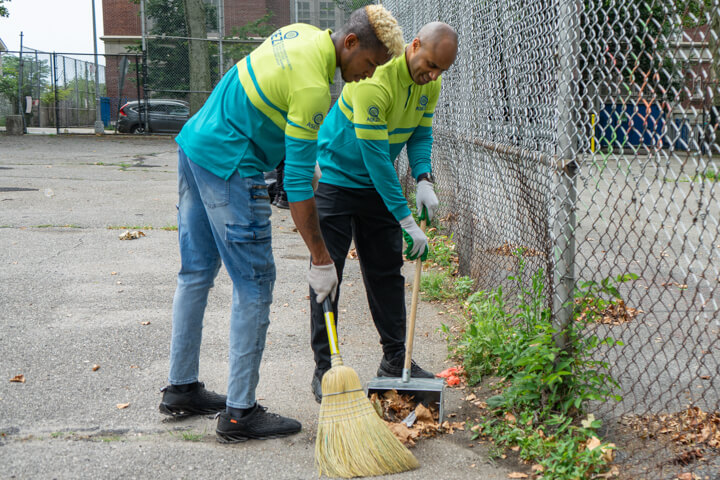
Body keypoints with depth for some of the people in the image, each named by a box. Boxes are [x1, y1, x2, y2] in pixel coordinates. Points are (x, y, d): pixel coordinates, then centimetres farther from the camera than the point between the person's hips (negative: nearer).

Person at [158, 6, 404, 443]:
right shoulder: (312, 87, -21)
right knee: (255, 286, -5)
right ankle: (240, 413, 0)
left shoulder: (303, 33, 7)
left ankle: (181, 388, 26)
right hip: (228, 166, -10)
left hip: (194, 142, 10)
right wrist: (321, 260, -15)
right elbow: (297, 184, -21)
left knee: (196, 273, 15)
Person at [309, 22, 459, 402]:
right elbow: (375, 154, -30)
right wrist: (406, 220, -30)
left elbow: (421, 133, 7)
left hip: (378, 185, 8)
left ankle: (395, 360, 19)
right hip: (335, 180, -7)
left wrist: (423, 179, -14)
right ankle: (324, 369, 3)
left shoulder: (429, 85, -4)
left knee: (387, 272, 9)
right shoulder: (375, 81, -30)